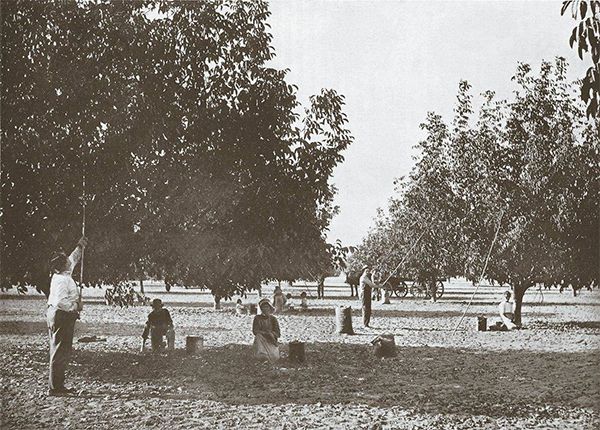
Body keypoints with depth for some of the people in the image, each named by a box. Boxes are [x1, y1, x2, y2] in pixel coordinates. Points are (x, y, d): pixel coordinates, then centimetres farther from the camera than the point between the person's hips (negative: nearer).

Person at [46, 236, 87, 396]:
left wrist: (80, 247, 29)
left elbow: (73, 260, 30)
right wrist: (76, 306, -15)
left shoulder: (64, 275, 11)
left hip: (64, 317, 10)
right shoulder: (61, 280, -18)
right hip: (61, 317, -10)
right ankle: (54, 388, -5)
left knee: (64, 352, 12)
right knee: (60, 353, -8)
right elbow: (60, 302, -27)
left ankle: (58, 386, 17)